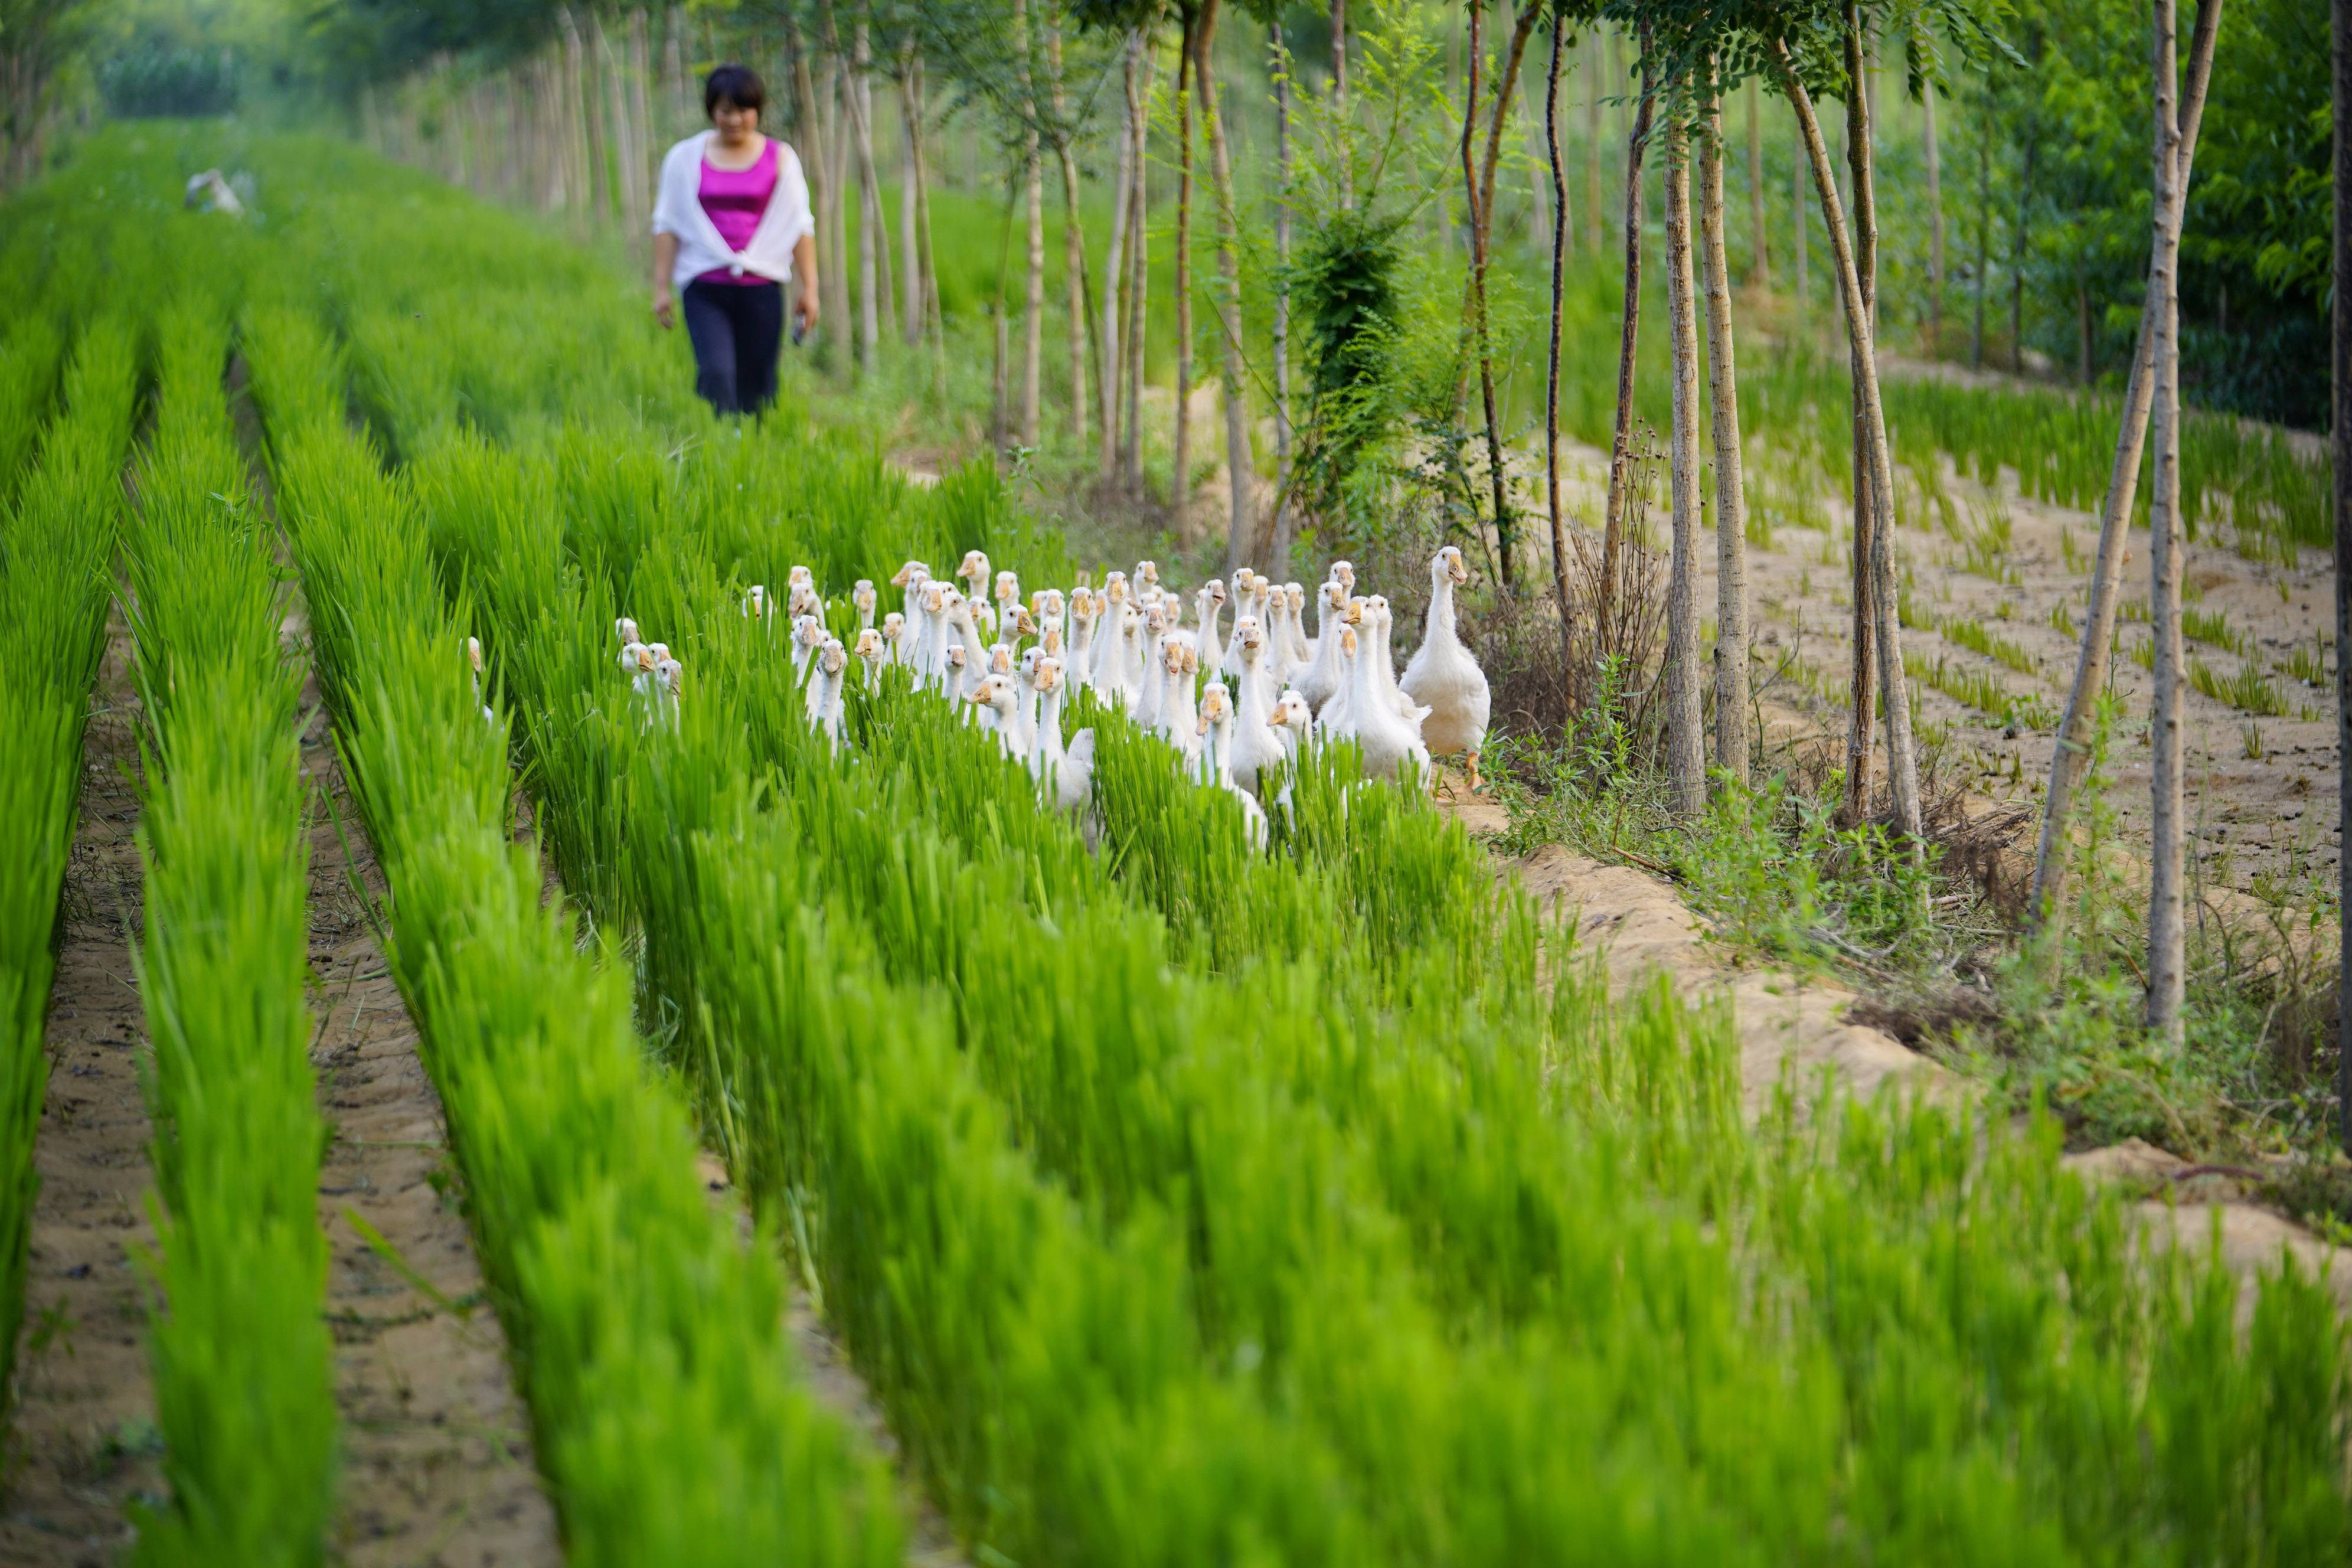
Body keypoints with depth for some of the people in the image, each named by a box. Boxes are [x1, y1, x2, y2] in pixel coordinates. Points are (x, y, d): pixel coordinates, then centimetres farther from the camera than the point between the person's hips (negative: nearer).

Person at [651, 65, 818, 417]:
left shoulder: (780, 159, 7)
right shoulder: (685, 157, 7)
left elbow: (801, 226, 8)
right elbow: (667, 225, 9)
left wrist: (808, 288, 3)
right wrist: (662, 288, 4)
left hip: (762, 288, 1)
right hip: (704, 288, -1)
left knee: (757, 385, 0)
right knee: (715, 373, -19)